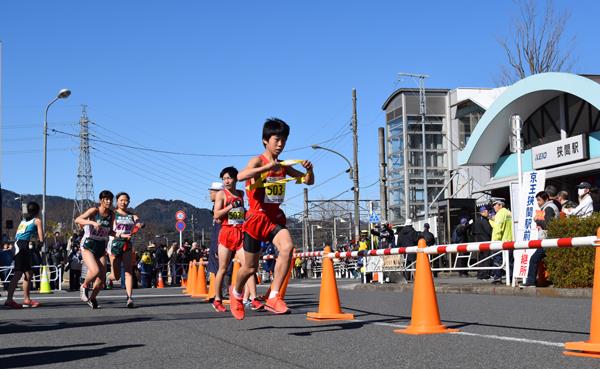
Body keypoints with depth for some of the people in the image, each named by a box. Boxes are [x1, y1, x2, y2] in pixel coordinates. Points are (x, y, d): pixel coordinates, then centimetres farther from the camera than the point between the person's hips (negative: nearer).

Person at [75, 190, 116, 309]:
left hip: (101, 248, 5)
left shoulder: (111, 215, 5)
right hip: (88, 246, -5)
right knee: (95, 271, -26)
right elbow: (77, 220, -22)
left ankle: (92, 298, 24)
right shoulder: (94, 210, -10)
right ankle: (84, 287, 5)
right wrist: (92, 222, -35)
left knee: (102, 279, -1)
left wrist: (121, 235, 2)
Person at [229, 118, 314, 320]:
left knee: (288, 247, -27)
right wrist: (268, 167, -39)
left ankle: (273, 297, -22)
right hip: (256, 218, -4)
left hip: (275, 218, 4)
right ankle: (236, 293, 39)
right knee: (250, 268, 5)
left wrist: (309, 170, -10)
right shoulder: (258, 161, -10)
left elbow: (309, 181, 12)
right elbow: (240, 176, -31)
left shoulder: (284, 166, 8)